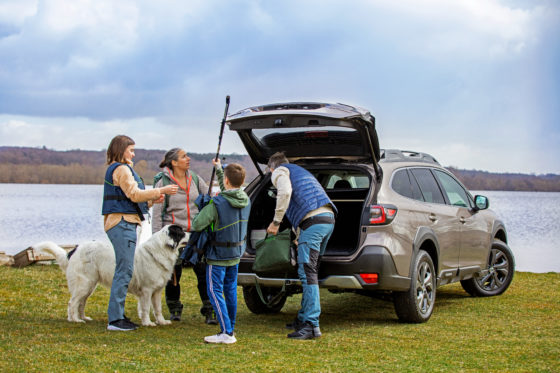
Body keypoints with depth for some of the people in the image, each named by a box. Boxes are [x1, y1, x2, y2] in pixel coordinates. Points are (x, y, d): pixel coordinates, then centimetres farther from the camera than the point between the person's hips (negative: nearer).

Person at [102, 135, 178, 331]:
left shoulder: (115, 169, 22)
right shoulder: (121, 169, -10)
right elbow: (134, 194, -16)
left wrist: (153, 199, 15)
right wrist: (161, 191, -11)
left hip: (121, 224, 11)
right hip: (123, 223, -11)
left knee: (123, 271, 12)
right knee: (124, 270, -10)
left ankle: (118, 315, 15)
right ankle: (115, 319, -10)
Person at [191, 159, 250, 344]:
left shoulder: (217, 204, -24)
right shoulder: (245, 201, -3)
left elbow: (197, 225, -20)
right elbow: (229, 191, 19)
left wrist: (204, 209, -1)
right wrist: (219, 168, 25)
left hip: (218, 254, -7)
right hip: (236, 253, 7)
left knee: (215, 291, -3)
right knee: (230, 289, 17)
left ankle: (226, 333, -11)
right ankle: (230, 327, 24)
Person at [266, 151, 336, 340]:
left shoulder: (279, 171, 10)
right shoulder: (300, 171, 36)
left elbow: (285, 192, -13)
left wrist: (276, 222, -6)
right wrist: (299, 237, 51)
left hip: (312, 220, -9)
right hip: (329, 219, 9)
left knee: (307, 273, -12)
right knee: (310, 272, 17)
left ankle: (312, 325, -17)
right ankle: (303, 318, 24)